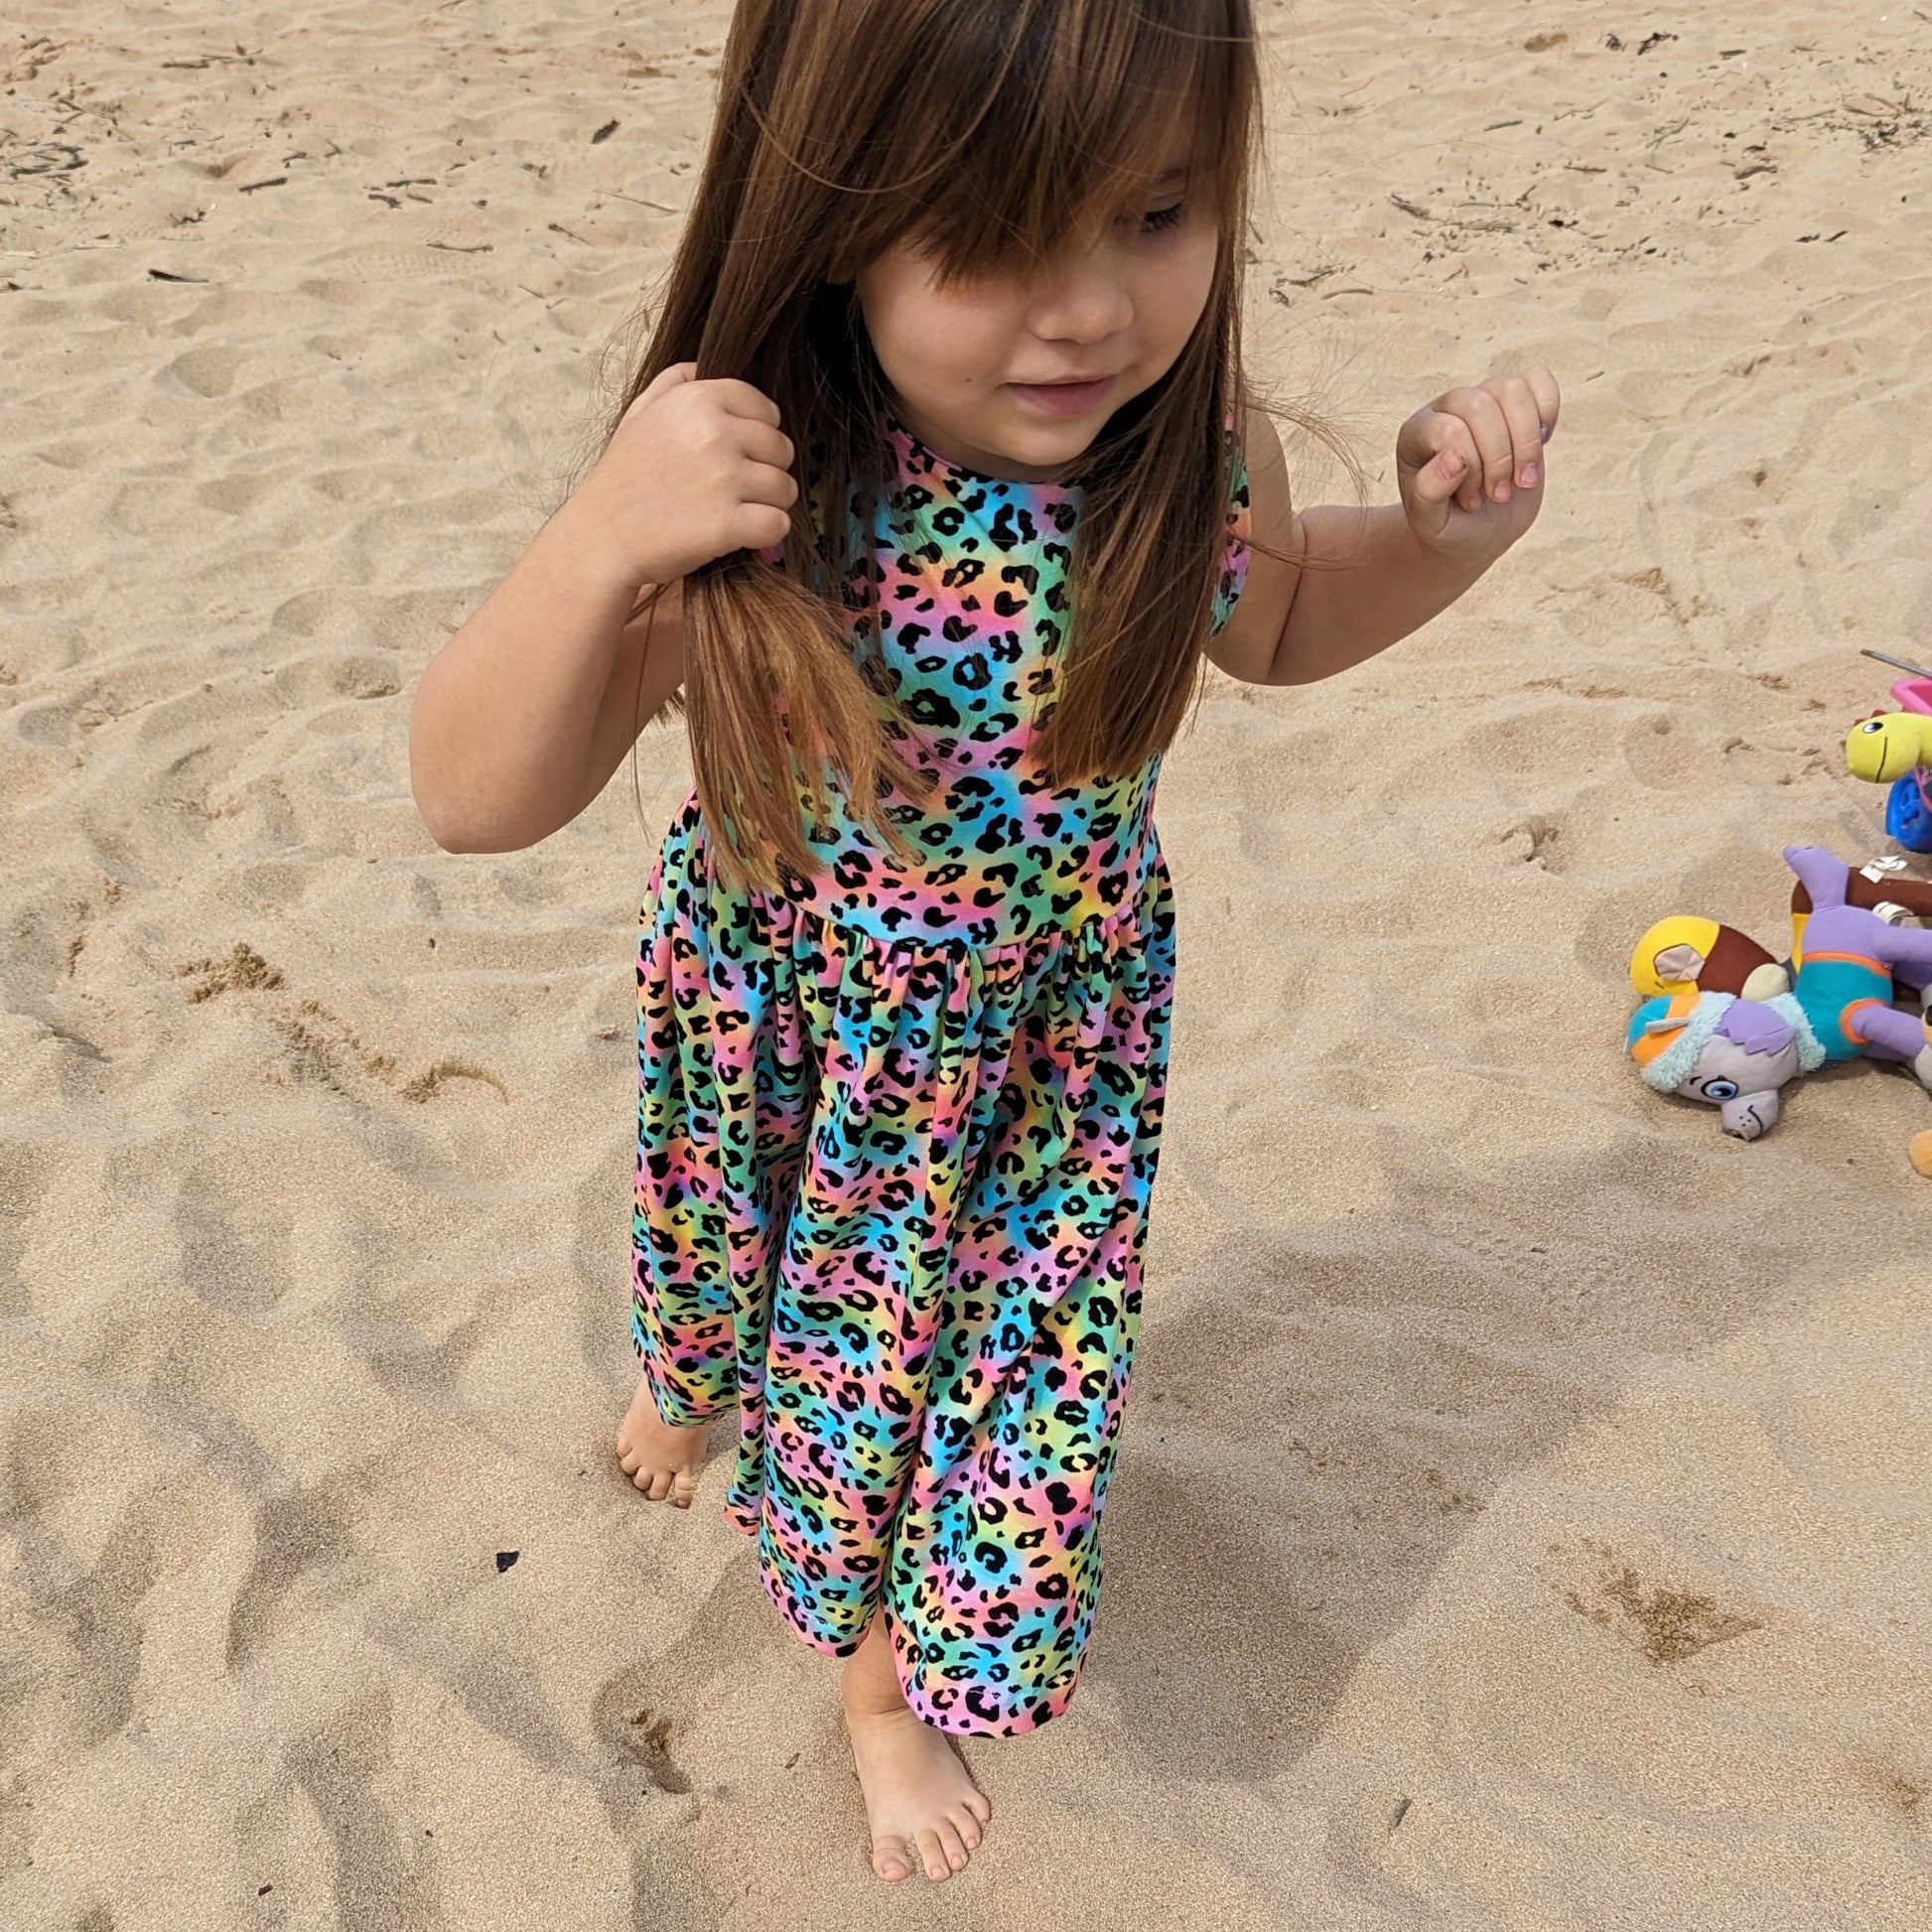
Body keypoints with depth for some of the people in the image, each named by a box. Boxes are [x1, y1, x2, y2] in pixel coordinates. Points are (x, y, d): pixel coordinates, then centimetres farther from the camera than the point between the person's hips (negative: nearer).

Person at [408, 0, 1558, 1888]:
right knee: (747, 1256, 28)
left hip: (1044, 1038, 2)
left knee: (993, 1344, 17)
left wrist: (1443, 529, -18)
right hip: (779, 1030, -1)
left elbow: (1273, 623, 2)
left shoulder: (1196, 458, -23)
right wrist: (597, 546, -48)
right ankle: (692, 1373, 69)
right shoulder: (753, 497, -33)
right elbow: (476, 801, -31)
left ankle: (889, 1679, 48)